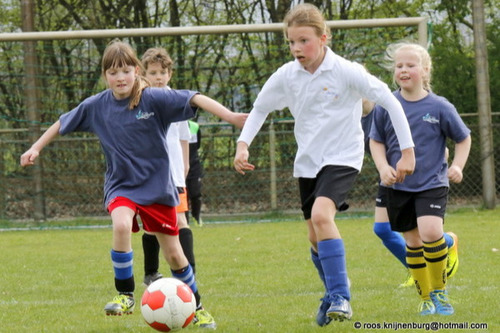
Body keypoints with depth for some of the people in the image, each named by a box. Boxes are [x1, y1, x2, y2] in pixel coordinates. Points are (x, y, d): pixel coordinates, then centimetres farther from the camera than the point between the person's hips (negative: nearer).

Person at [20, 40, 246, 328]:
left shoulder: (154, 99, -14)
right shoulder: (96, 106, -5)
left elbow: (194, 99, -24)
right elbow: (63, 124, 11)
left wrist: (230, 116, -36)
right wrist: (36, 148, 14)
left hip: (158, 185, -1)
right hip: (121, 185, 1)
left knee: (174, 254, 5)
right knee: (121, 226, -30)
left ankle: (197, 307, 28)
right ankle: (125, 296, -14)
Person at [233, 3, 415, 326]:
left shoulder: (345, 72, -16)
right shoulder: (287, 76, -2)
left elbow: (390, 101, -12)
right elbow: (260, 109, 14)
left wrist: (407, 151, -12)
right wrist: (243, 145, 0)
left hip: (343, 157, -5)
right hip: (308, 162, 5)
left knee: (321, 215, -29)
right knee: (316, 238, 8)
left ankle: (340, 297, -24)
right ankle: (335, 295, 31)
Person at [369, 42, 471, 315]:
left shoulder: (439, 107, -6)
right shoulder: (386, 106, -2)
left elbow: (463, 138, 7)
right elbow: (376, 141, 8)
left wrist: (457, 166, -6)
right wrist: (384, 168, -9)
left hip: (432, 183, -3)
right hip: (398, 186, 3)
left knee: (431, 231, -22)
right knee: (413, 241, 7)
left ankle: (440, 291, -2)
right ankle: (426, 298, 23)